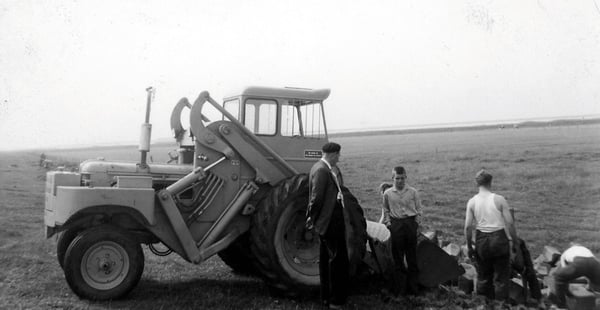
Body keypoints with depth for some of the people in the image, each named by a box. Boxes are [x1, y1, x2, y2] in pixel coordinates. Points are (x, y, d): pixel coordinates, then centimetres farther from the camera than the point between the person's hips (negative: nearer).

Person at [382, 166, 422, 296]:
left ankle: (413, 287, 14)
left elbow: (418, 209, 9)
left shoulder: (413, 192, 2)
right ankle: (399, 288, 11)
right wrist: (388, 222, 5)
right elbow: (386, 211, 14)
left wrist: (416, 222, 0)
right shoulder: (387, 193, 3)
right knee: (398, 257, 3)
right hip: (395, 225, 0)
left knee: (412, 256, 4)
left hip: (410, 223, 0)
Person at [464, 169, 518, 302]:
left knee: (483, 277, 16)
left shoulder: (472, 202, -3)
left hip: (481, 240, 2)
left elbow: (468, 227, -2)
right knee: (501, 277, 8)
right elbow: (510, 223, -8)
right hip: (499, 238, -2)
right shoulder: (499, 199, -8)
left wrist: (469, 246, 7)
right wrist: (514, 242, 2)